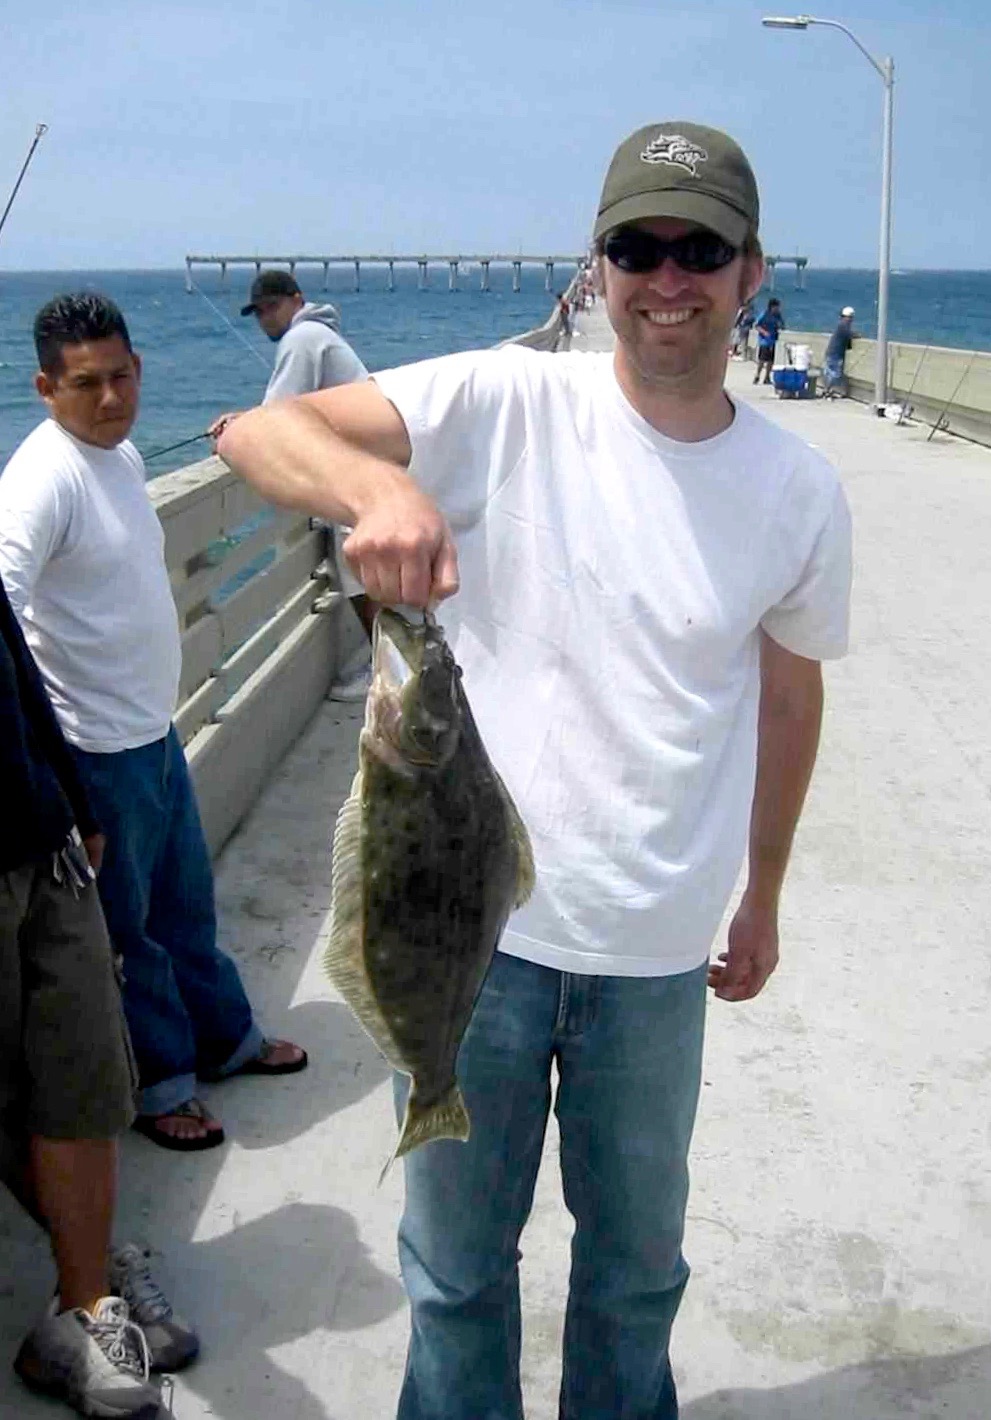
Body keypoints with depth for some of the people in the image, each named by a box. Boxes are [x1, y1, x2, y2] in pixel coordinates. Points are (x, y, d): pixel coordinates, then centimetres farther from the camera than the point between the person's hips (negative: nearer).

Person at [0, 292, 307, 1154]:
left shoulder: (122, 453, 7)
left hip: (156, 729, 8)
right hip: (98, 749, -8)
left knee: (187, 903, 23)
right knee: (125, 925, 10)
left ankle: (223, 1036, 42)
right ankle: (160, 1082, 28)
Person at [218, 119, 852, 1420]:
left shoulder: (800, 490, -3)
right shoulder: (505, 407, -11)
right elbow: (257, 431, -20)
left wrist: (764, 898, 17)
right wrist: (376, 480, -43)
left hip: (657, 953, 2)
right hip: (473, 923, -2)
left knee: (638, 1262, 25)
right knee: (457, 1264, 20)